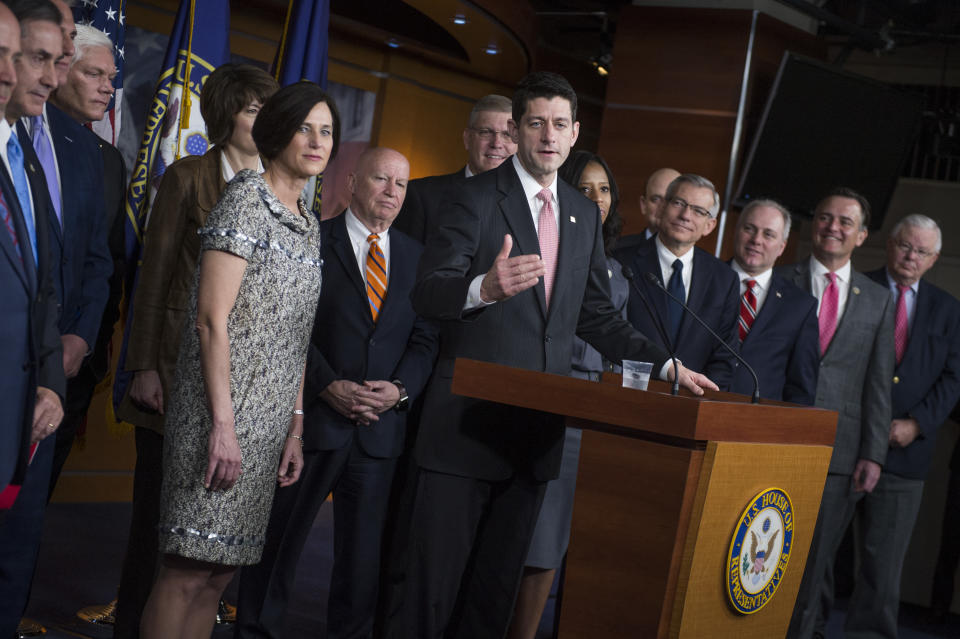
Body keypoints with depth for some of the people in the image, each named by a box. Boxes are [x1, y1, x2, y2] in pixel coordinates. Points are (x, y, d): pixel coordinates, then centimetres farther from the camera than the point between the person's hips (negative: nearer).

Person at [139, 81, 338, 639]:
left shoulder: (309, 225, 17)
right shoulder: (247, 200, -6)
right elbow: (212, 318, -14)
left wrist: (297, 425, 11)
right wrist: (222, 423, -19)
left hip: (272, 420, 8)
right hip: (225, 410, -7)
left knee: (221, 570, 8)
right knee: (191, 568, -8)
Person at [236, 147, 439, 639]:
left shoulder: (416, 256, 12)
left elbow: (426, 336, 8)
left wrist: (400, 388, -9)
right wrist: (329, 386, -16)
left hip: (380, 427, 3)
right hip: (311, 415, -3)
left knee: (364, 551, 9)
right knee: (278, 540, 5)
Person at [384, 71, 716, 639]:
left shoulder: (584, 215, 15)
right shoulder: (478, 196, -4)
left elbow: (596, 316, 21)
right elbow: (427, 293, -14)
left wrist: (667, 366, 11)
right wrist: (484, 287, -35)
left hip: (537, 429, 5)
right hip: (470, 422, -5)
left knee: (499, 582, 9)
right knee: (435, 577, -4)